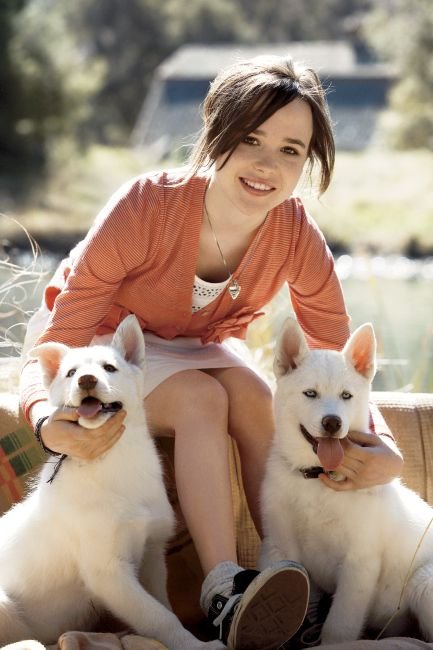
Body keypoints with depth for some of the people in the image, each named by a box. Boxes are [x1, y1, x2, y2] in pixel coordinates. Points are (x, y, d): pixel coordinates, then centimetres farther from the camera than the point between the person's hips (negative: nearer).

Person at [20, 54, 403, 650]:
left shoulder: (297, 235, -21)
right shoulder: (145, 206, -33)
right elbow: (58, 342, -30)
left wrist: (385, 450, -34)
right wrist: (49, 421, -53)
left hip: (194, 349, 4)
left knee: (254, 396, -26)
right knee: (202, 399, -30)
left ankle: (299, 570, -26)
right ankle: (225, 592, -39)